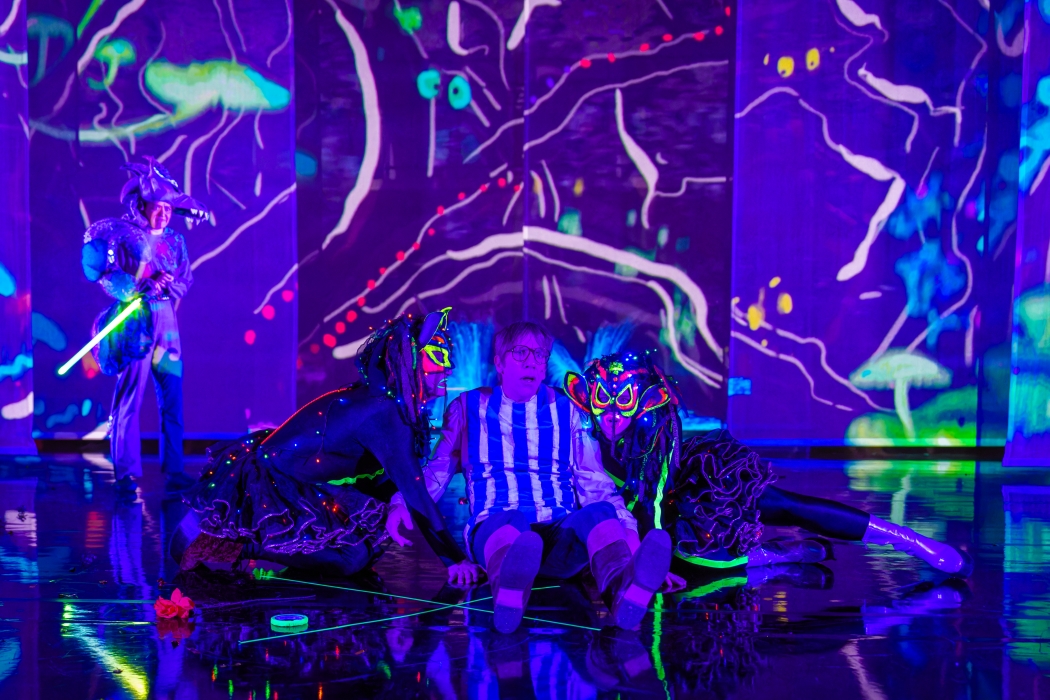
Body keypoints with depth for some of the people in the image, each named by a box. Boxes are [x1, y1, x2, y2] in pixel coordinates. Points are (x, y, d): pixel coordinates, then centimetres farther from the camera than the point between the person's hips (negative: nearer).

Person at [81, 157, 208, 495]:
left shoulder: (174, 240, 15)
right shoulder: (118, 232, 0)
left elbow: (185, 279, 12)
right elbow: (98, 269, -11)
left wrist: (166, 284, -10)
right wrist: (139, 288, -18)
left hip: (165, 319, 5)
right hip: (134, 320, -5)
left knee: (172, 397, 3)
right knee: (129, 397, -5)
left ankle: (174, 470, 8)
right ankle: (126, 475, -3)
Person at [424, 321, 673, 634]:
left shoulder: (566, 412, 19)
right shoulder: (469, 408, 16)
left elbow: (595, 485, 14)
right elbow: (431, 475, 13)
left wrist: (631, 536, -1)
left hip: (560, 540, 1)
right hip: (493, 533, -1)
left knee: (600, 513, -33)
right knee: (508, 522, -38)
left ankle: (626, 590, -66)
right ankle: (508, 593, -72)